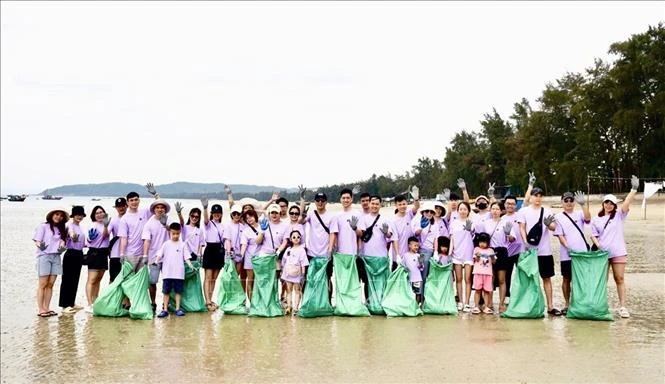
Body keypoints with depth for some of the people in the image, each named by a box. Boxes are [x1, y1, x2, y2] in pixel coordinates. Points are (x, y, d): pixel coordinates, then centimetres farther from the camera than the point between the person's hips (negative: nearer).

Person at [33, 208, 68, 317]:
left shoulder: (61, 229, 17)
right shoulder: (43, 226, 0)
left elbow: (62, 240, 12)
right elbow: (37, 241, -6)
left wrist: (62, 246, -11)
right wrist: (40, 245, -28)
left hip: (56, 257, 5)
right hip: (44, 256, -5)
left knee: (50, 284, 3)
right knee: (43, 284, -6)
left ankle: (47, 308, 6)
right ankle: (40, 309, -5)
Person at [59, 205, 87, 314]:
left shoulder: (79, 226, 15)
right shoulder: (70, 224, -9)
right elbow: (70, 232, -32)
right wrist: (73, 235, -53)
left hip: (79, 254, 8)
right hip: (71, 254, -8)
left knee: (75, 279, 14)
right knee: (67, 279, -5)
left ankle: (71, 303, 22)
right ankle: (65, 305, -4)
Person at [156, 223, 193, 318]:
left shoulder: (182, 245, 4)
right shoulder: (166, 244, 5)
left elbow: (186, 256, 1)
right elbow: (159, 254, 1)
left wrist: (190, 265, -13)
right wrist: (156, 262, -17)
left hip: (179, 273, 0)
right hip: (167, 273, 0)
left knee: (178, 291, 5)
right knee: (166, 291, 5)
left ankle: (178, 309, 13)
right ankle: (165, 309, 10)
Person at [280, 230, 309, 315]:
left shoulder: (301, 250, -4)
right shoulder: (288, 249, 10)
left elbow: (303, 263, -6)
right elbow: (284, 262, 15)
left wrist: (303, 274, -10)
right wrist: (282, 272, 12)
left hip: (297, 274, -4)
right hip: (288, 273, 5)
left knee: (297, 290, 1)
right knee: (289, 290, 8)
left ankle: (295, 307, 2)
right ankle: (288, 307, 12)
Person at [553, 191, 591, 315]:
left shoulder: (579, 214, 8)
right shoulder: (558, 217, 3)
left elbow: (588, 218, -15)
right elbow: (560, 235, -4)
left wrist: (583, 204, -26)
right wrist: (567, 247, -19)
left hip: (582, 253, 1)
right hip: (566, 254, -1)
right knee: (567, 279, 6)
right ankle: (567, 304, 16)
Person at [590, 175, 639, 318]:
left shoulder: (619, 216, 4)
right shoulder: (596, 220, 8)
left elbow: (626, 203, -11)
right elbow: (593, 235, 9)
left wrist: (634, 189, -24)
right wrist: (598, 245, -10)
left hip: (618, 253, -1)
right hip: (602, 253, 1)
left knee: (619, 279, -1)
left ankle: (622, 307, 1)